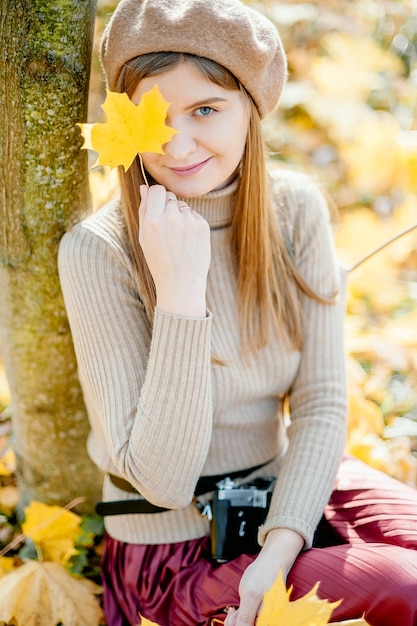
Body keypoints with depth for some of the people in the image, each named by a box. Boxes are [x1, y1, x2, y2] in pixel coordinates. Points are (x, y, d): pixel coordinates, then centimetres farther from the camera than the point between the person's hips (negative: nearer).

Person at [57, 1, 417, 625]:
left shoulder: (296, 207, -8)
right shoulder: (98, 251, -19)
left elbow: (321, 403, -6)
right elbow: (160, 480, -21)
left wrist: (279, 551, -19)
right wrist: (180, 291, -30)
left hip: (288, 491, 5)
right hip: (171, 554, -4)